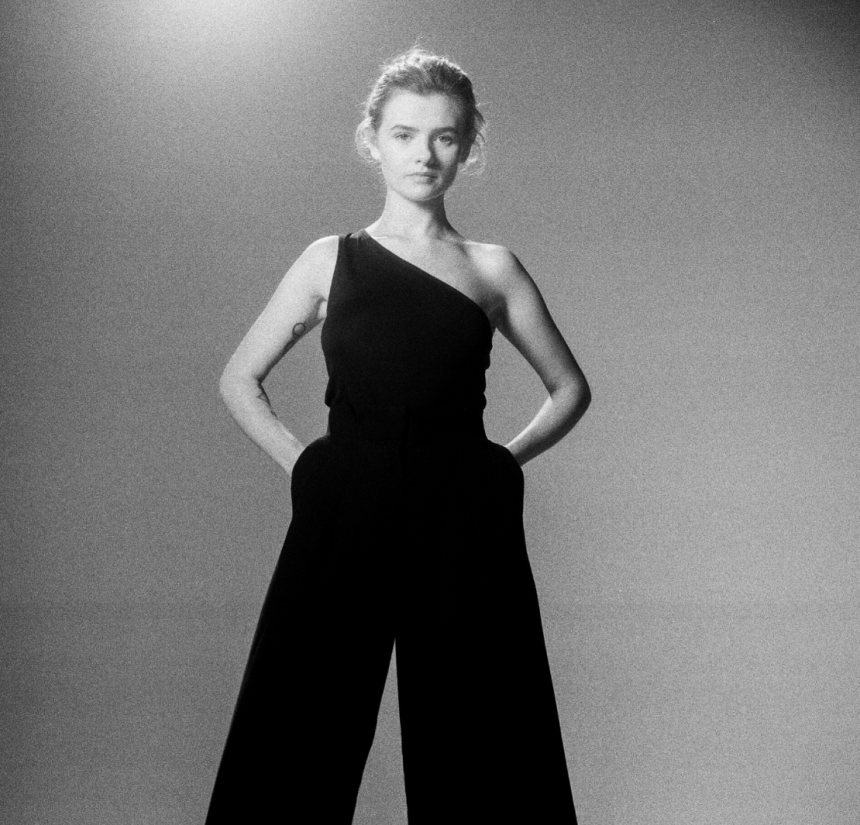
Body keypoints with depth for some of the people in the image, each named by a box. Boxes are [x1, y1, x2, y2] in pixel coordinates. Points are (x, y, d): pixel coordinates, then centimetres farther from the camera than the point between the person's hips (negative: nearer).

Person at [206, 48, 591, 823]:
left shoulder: (493, 269, 10)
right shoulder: (331, 260, 9)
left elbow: (570, 388, 18)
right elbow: (240, 379, 15)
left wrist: (504, 460, 5)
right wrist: (300, 460, 3)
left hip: (464, 524, 0)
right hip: (344, 519, 0)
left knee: (475, 747, 2)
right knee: (302, 740, 1)